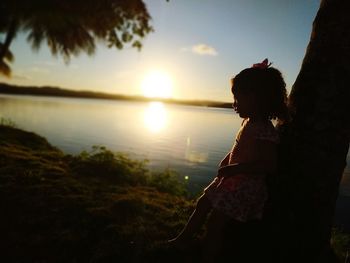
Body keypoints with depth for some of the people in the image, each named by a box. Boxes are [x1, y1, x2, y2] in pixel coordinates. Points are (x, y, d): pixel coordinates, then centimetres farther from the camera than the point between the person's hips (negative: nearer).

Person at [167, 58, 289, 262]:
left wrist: (234, 169, -27)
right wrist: (226, 162, 6)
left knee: (215, 222, -1)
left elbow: (270, 164, -29)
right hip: (232, 179, 10)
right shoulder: (249, 122, 5)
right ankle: (184, 239, 39)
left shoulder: (264, 130, -24)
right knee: (202, 204, 18)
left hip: (245, 187, -9)